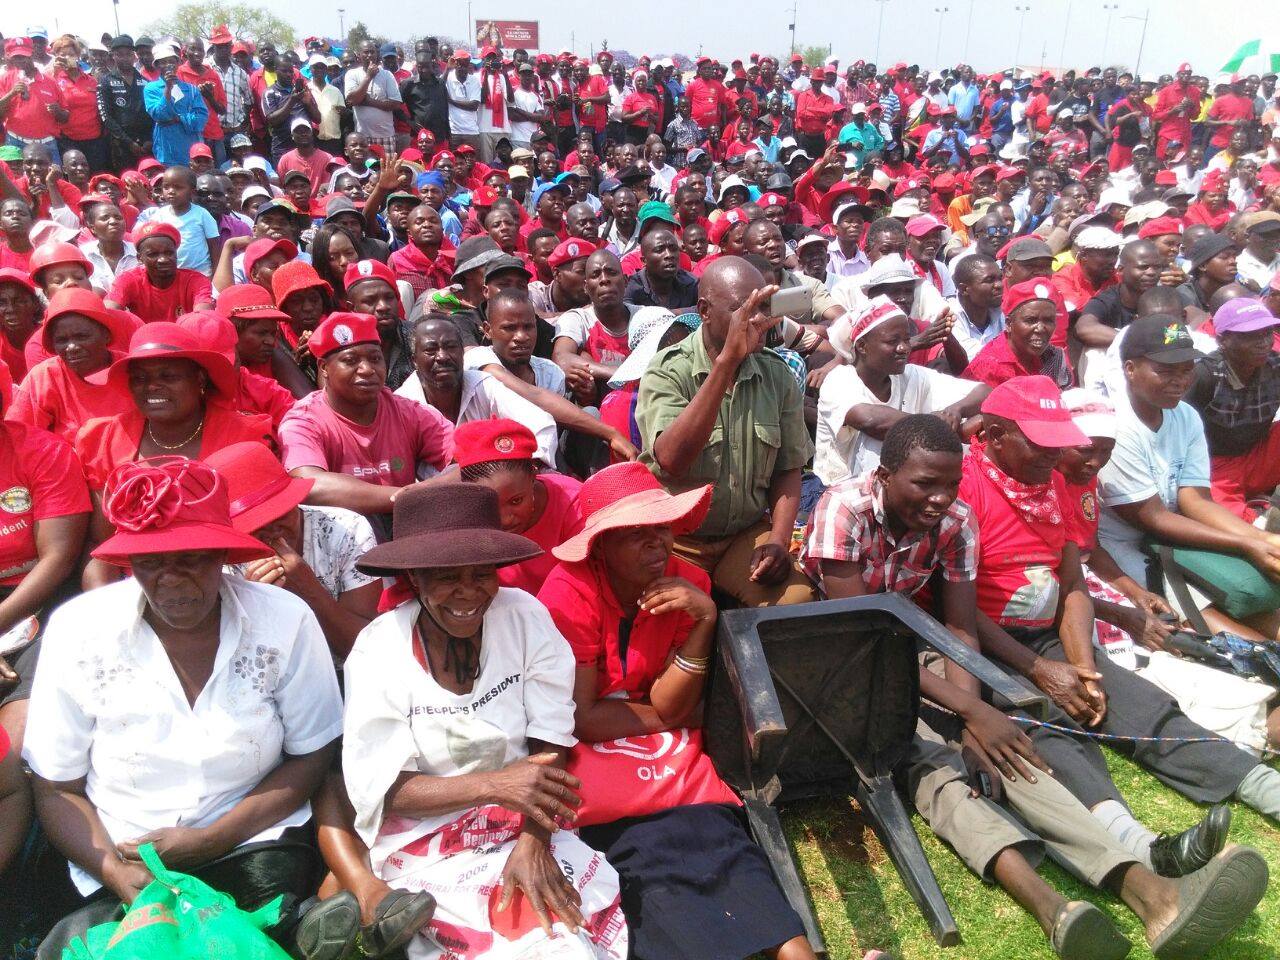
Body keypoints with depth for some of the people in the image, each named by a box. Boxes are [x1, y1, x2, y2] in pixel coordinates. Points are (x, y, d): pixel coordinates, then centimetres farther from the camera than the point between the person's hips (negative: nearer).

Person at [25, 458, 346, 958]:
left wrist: (214, 839, -11)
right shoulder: (77, 630, -6)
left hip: (252, 846, -1)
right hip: (118, 865, 2)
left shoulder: (285, 621, -9)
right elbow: (55, 787, 0)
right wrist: (117, 873, -16)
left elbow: (312, 756, -1)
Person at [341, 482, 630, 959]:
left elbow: (549, 743, -6)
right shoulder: (380, 649, -9)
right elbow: (379, 787, -11)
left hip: (529, 828, 3)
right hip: (427, 848, -2)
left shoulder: (526, 618, -5)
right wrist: (492, 784, -24)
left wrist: (533, 843, -20)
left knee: (585, 922, -22)